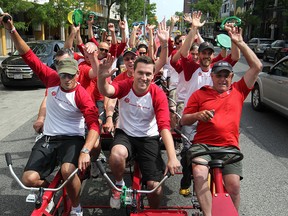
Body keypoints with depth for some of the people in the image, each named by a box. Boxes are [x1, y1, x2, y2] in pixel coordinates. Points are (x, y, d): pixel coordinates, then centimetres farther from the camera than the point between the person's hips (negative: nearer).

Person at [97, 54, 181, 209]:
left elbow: (164, 126, -21)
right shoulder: (125, 86, -13)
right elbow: (106, 91, -35)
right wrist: (102, 77, -59)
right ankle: (119, 184, 0)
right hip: (125, 134, 0)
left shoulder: (158, 94, -14)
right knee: (116, 155, -36)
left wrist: (172, 157, -31)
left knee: (154, 185, -10)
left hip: (148, 138, 0)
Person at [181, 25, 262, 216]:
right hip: (202, 144, -1)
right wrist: (197, 115, -13)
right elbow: (184, 121, 9)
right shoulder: (199, 94, 9)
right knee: (200, 173, -30)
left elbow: (257, 66, 7)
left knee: (234, 185, -19)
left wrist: (239, 42, 5)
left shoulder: (238, 91, 13)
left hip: (229, 146, 1)